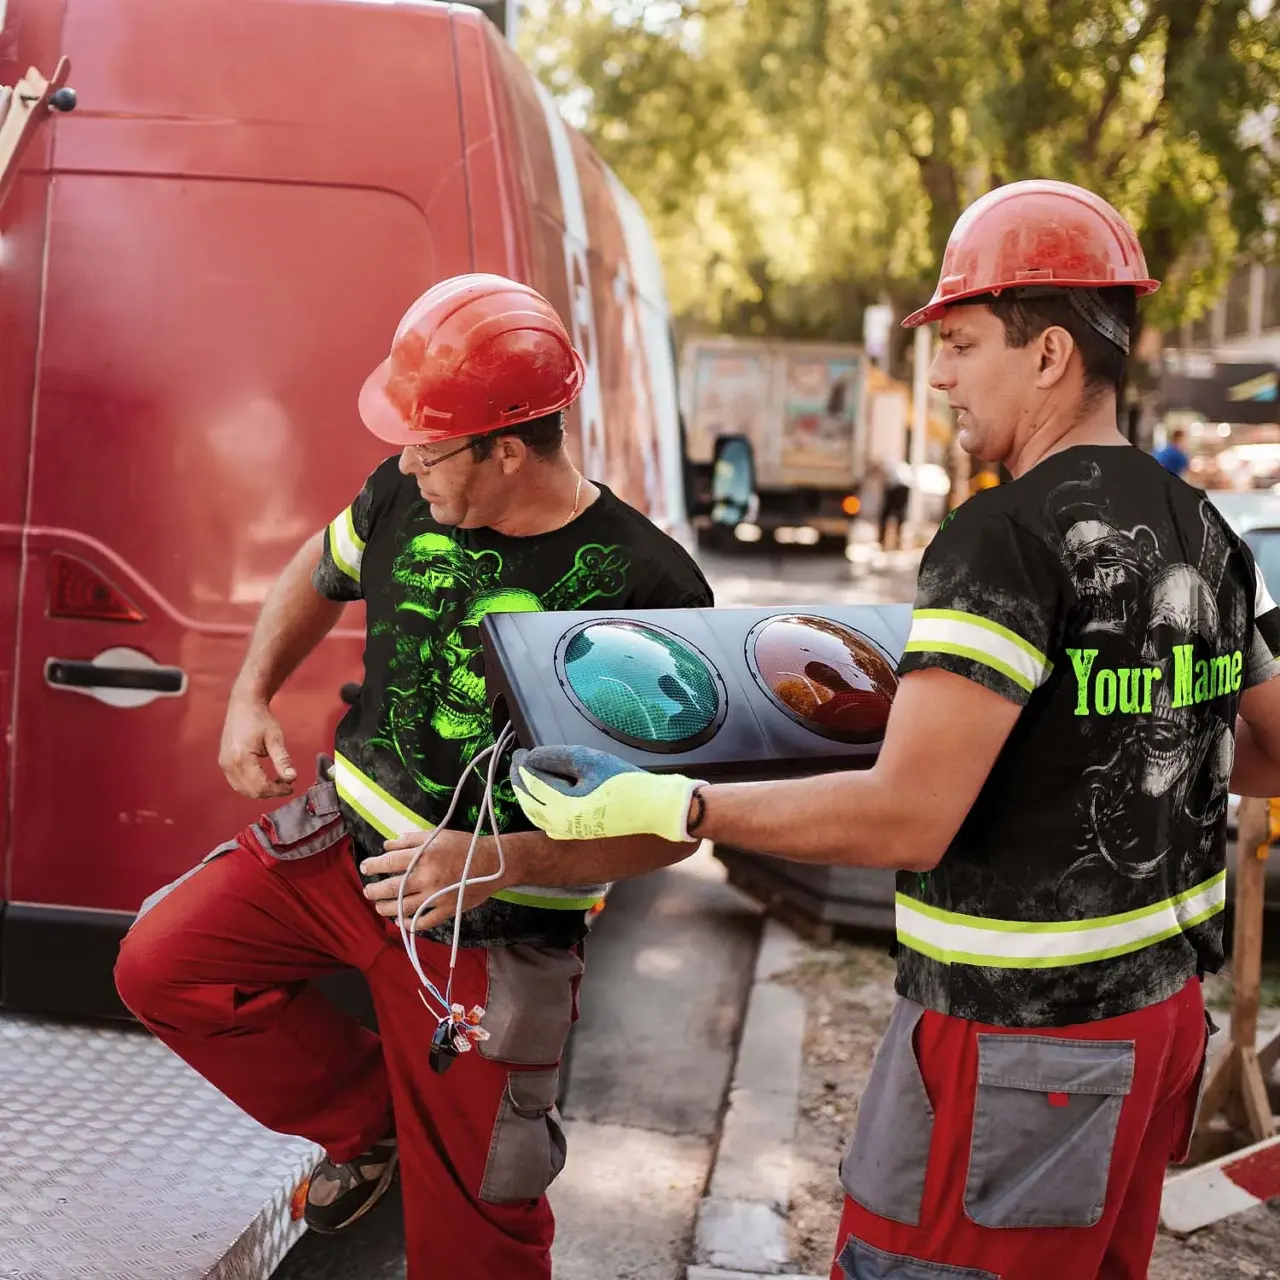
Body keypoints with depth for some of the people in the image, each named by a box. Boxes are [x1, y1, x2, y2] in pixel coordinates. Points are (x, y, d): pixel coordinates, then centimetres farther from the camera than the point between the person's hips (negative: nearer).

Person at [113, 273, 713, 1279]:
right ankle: (365, 1121, 19)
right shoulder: (406, 497, -6)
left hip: (491, 925, -5)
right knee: (162, 966, 0)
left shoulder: (648, 589, -22)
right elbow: (320, 570, 19)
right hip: (349, 832, 6)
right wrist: (250, 695, 8)